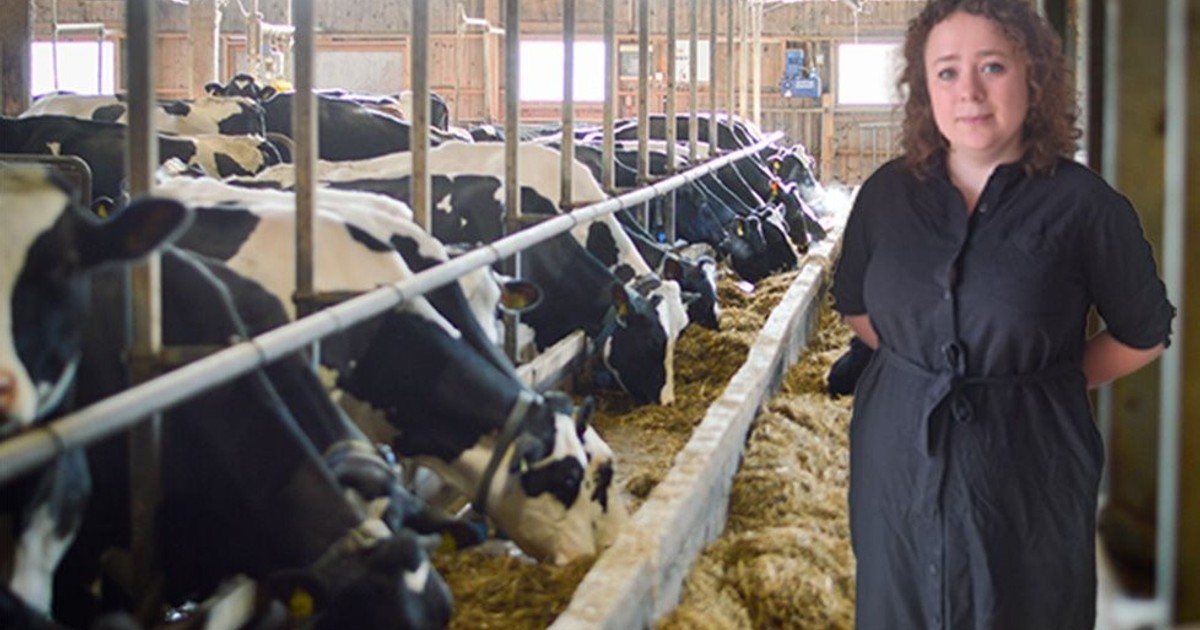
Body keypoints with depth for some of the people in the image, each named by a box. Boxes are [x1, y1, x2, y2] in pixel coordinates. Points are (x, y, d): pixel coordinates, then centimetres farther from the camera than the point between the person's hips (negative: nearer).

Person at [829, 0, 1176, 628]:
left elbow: (1143, 334, 2)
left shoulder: (1082, 202, -10)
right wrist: (918, 368, 4)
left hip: (1028, 477, -3)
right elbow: (856, 306, 16)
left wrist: (1047, 381, -2)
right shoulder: (887, 192, 1)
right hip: (897, 465, 3)